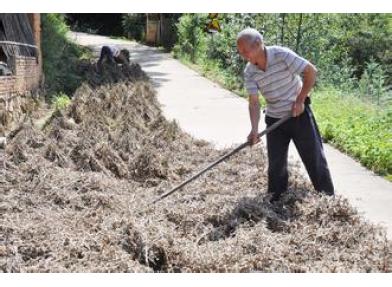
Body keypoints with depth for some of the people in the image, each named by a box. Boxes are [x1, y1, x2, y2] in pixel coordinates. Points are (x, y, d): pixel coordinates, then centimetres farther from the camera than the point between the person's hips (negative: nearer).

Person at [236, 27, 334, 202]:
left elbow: (311, 71, -16)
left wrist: (300, 100, -16)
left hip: (299, 114, -4)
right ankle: (276, 200, 22)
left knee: (314, 157, 3)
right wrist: (254, 129, -24)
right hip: (274, 119, 4)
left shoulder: (282, 55, -21)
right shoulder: (249, 73, -9)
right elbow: (254, 102, -11)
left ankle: (328, 197, 15)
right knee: (275, 163, 7)